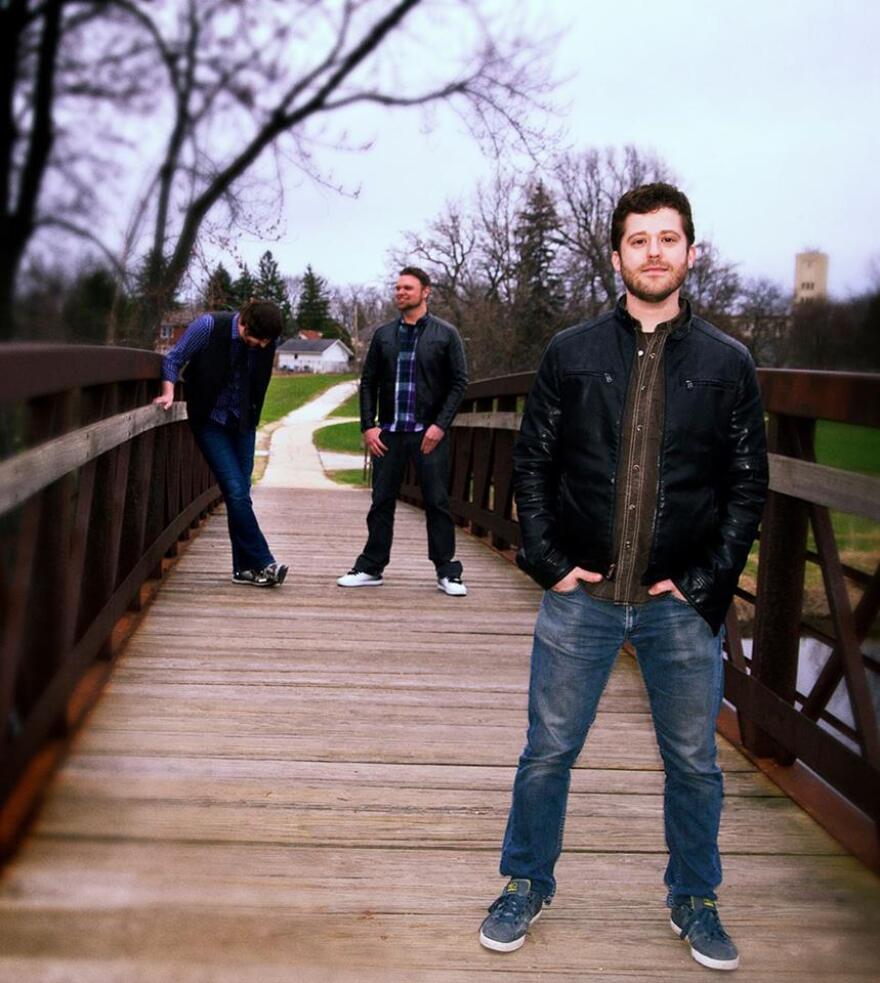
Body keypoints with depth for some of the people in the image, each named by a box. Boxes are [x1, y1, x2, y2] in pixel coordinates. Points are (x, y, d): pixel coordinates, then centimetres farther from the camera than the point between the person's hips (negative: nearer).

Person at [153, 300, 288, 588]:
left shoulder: (267, 341, -6)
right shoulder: (209, 326, -18)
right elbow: (174, 358, -7)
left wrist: (251, 418, 14)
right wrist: (169, 393, -17)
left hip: (243, 424, 4)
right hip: (210, 421, -4)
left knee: (240, 495, 3)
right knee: (235, 491, -13)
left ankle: (244, 568, 11)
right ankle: (263, 563, -7)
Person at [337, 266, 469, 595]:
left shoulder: (445, 334, 2)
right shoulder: (384, 334, 10)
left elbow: (459, 382, -1)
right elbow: (368, 382, 11)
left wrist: (441, 424, -11)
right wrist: (368, 426, 0)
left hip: (429, 433, -3)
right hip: (388, 432, 3)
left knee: (437, 502, 1)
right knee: (381, 502, 7)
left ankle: (447, 572, 8)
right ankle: (371, 567, 16)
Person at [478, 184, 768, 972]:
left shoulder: (727, 363, 1)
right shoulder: (571, 354, 1)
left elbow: (748, 485, 2)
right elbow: (532, 463, 4)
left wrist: (705, 581, -6)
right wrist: (550, 563, -5)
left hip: (683, 603, 0)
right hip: (582, 596, 0)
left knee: (694, 762, 12)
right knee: (548, 753, 9)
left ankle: (694, 901, 33)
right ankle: (527, 886, 30)